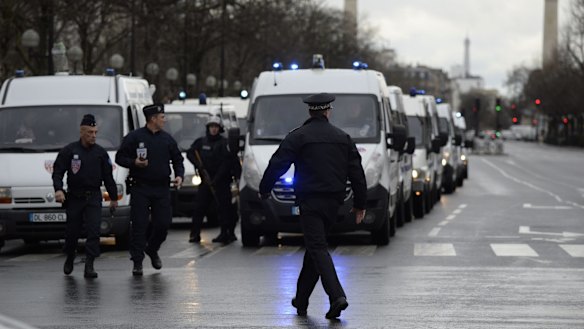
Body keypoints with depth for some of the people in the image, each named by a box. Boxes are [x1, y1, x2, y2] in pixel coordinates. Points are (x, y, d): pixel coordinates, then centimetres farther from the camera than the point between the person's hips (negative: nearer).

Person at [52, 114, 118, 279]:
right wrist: (58, 189, -19)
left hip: (93, 197, 1)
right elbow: (57, 172, -3)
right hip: (74, 197, -1)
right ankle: (69, 258, 32)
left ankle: (89, 265, -14)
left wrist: (113, 197, 15)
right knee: (72, 231, 6)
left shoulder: (100, 153, 6)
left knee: (94, 231, -12)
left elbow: (108, 177, 12)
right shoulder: (69, 151, -1)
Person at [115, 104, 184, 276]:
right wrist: (134, 163, -16)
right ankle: (137, 262, 0)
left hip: (162, 189, 4)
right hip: (140, 188, -4)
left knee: (163, 223, 1)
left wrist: (179, 175, 1)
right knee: (139, 225, -5)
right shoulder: (134, 137, -1)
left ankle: (152, 249, 30)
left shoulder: (167, 139, 12)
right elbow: (120, 158, 2)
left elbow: (177, 160, 19)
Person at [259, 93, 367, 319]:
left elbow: (277, 165, -6)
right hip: (333, 202, 5)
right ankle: (301, 300, 23)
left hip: (310, 201, -5)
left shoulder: (298, 137, -5)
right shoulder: (342, 138, 9)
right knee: (314, 247, 16)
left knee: (318, 248, -8)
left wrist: (264, 190, 9)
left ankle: (337, 296, -26)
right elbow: (356, 172, 10)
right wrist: (360, 203, 16)